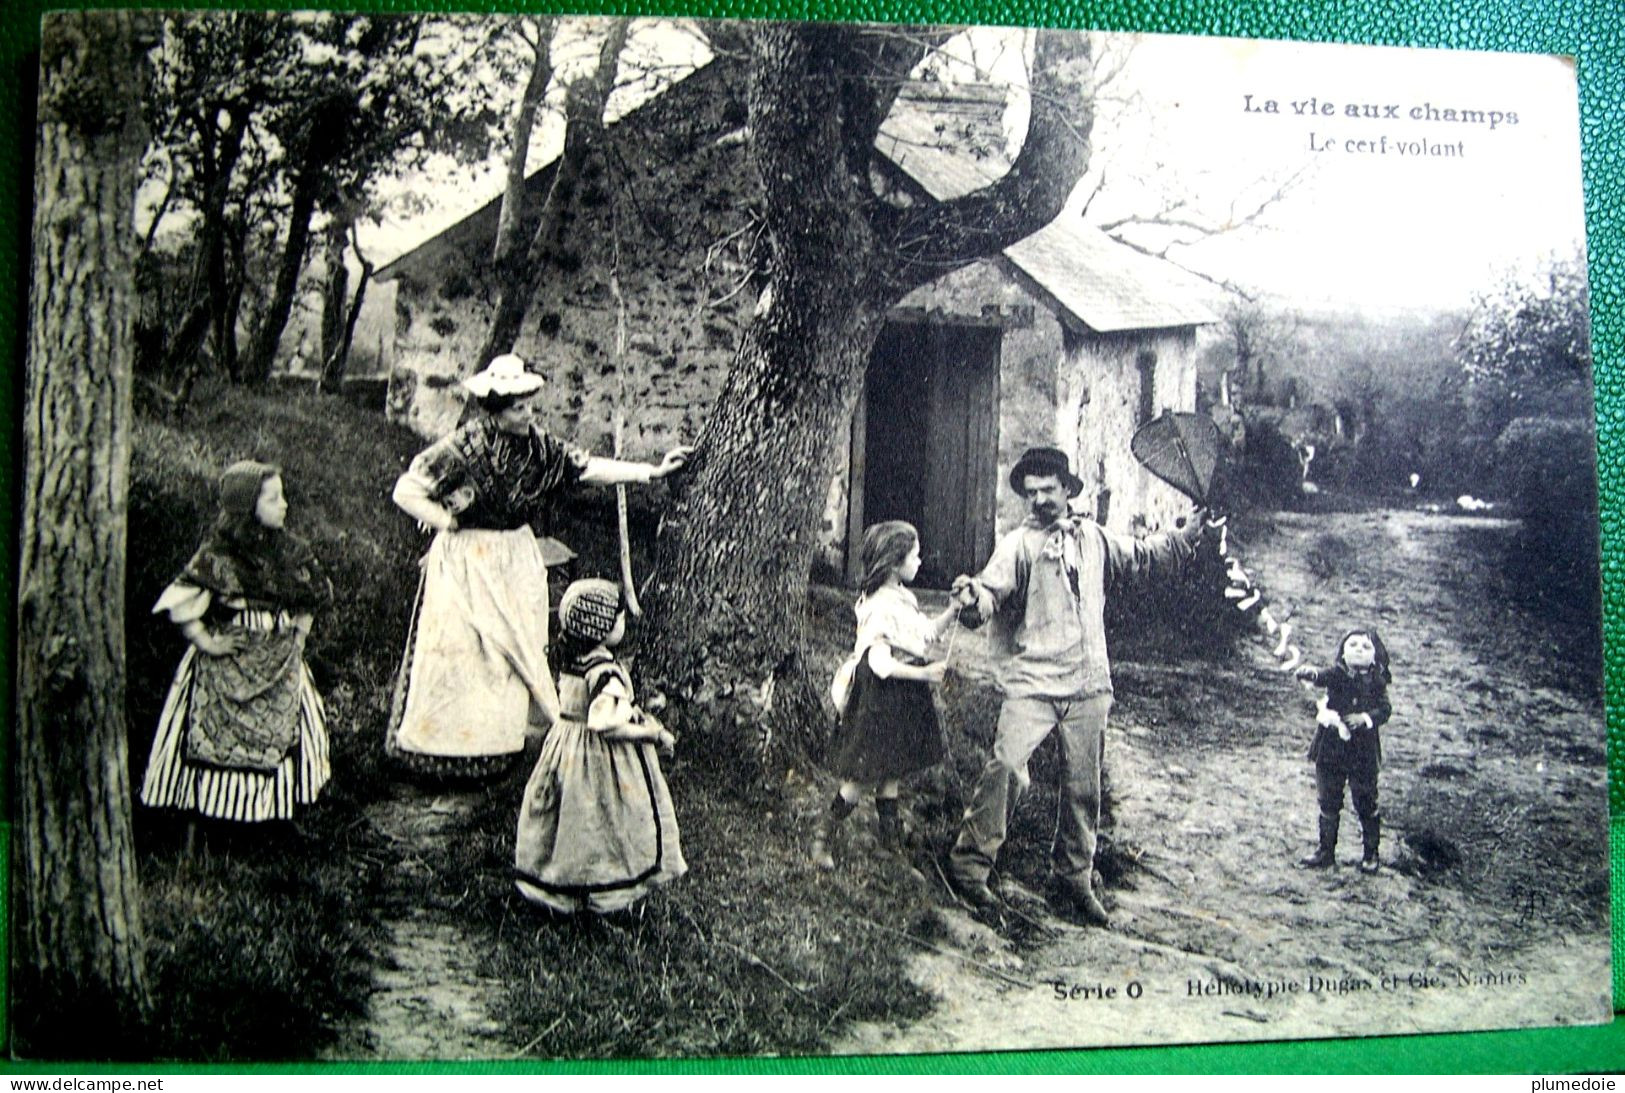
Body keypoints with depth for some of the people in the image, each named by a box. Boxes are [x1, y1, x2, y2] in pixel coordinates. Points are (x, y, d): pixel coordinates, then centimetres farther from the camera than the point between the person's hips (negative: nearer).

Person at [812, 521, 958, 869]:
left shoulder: (903, 598, 8)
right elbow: (880, 663, -26)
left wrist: (953, 609, 7)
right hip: (881, 697, -9)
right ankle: (823, 838, 7)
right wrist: (923, 674, -19)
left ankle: (891, 837, 28)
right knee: (865, 774, -3)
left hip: (905, 696, 9)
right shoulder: (880, 605, -21)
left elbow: (928, 632, 19)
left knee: (893, 769, 17)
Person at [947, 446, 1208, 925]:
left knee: (1083, 788, 10)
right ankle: (969, 864, -9)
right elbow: (994, 591, -16)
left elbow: (1146, 557, 26)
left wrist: (1192, 533, 17)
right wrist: (975, 596, -38)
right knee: (1006, 767, -21)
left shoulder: (1095, 539, 12)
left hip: (1088, 686, 5)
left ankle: (1074, 881, 25)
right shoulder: (1018, 545, -2)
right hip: (1032, 682, -4)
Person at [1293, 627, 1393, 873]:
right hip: (1330, 748, 0)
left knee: (1366, 804, 7)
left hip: (1363, 752, 0)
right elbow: (1322, 676, -25)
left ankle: (1370, 853, 22)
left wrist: (1366, 717, -23)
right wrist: (1310, 673, -49)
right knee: (1328, 803, 11)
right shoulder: (1336, 675, -6)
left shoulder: (1376, 682, -1)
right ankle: (1326, 851, 23)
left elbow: (1385, 710, -4)